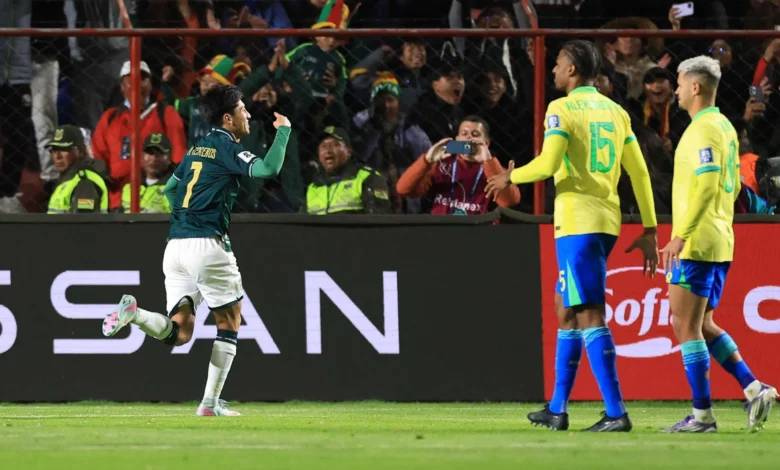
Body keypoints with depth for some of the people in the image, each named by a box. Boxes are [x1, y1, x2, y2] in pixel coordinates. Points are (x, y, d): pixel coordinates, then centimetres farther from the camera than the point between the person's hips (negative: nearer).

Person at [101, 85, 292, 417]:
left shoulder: (196, 149, 19)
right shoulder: (227, 148, -5)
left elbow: (170, 188, 29)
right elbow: (268, 169, -19)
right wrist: (283, 131, -6)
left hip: (176, 246, 7)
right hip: (207, 245, -7)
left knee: (179, 333, 5)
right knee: (230, 321, 8)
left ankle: (134, 313, -21)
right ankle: (210, 402, 4)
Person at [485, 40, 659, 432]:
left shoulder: (562, 109, -7)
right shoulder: (615, 111, 14)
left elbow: (548, 164, -18)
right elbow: (639, 172, 11)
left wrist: (510, 178, 1)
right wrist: (649, 231, 14)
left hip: (577, 223, -8)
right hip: (607, 222, 8)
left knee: (589, 315, -9)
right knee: (565, 310, 18)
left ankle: (616, 413, -17)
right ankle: (557, 409, 22)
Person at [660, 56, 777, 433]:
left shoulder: (703, 130, -15)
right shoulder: (725, 127, 15)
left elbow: (707, 185, -23)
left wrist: (680, 235, -23)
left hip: (697, 245, -10)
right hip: (720, 243, 10)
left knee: (686, 325, -5)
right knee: (702, 327, 15)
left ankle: (702, 414, -5)